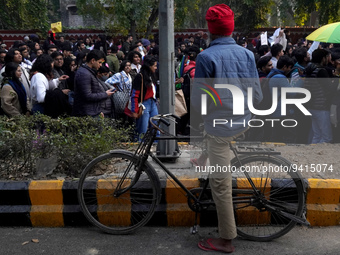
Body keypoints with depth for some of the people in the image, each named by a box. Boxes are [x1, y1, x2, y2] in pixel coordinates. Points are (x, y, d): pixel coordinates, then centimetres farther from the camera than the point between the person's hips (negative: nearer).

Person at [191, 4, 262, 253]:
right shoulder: (247, 54, 0)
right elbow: (257, 95, 2)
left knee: (221, 183, 4)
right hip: (243, 122, 6)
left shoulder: (206, 57, -15)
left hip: (220, 126, -6)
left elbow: (198, 101, -14)